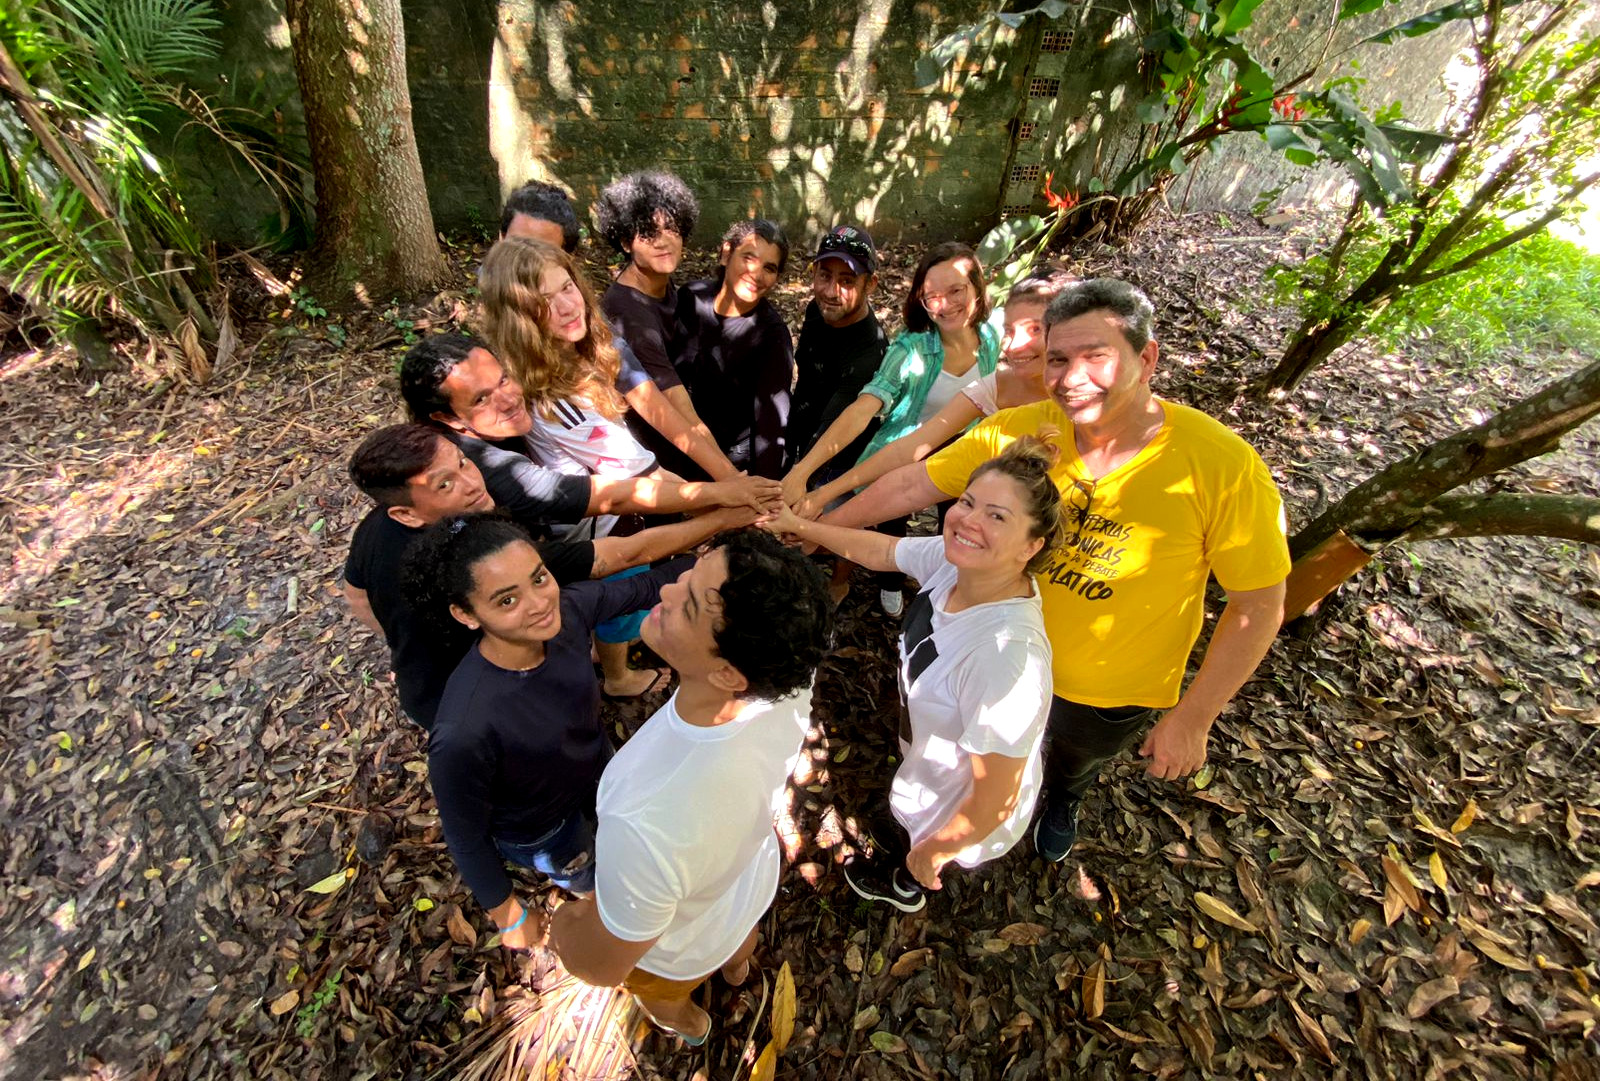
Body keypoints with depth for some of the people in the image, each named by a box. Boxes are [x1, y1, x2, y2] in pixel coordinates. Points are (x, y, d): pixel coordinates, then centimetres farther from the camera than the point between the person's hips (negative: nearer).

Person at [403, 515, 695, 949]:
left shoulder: (568, 609, -31)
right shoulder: (463, 733, -42)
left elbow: (645, 587, -13)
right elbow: (466, 838, -24)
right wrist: (510, 919, -8)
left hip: (597, 768, 5)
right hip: (539, 831, -4)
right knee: (589, 879, 27)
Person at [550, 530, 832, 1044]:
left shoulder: (644, 825, -51)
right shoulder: (786, 675, -37)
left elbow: (603, 966, -28)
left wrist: (563, 926, -8)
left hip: (682, 948, -3)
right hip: (755, 879, 4)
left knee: (661, 994, 36)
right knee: (740, 935, 41)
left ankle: (688, 1024, 72)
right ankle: (737, 965, 76)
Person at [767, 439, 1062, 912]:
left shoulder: (1006, 655, -45)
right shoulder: (954, 560, -24)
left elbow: (995, 801, -32)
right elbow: (880, 550, -3)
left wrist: (934, 851, -15)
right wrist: (800, 526, 5)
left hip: (963, 816, -4)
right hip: (929, 764, 5)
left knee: (915, 862, 32)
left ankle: (904, 883, 67)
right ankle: (904, 839, 73)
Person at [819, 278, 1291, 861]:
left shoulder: (1222, 465, -28)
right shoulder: (1018, 431, -22)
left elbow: (1259, 607, -18)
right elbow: (910, 485, -14)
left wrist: (1192, 718, -13)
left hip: (1113, 693, -1)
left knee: (1073, 764, 32)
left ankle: (1060, 804, 70)